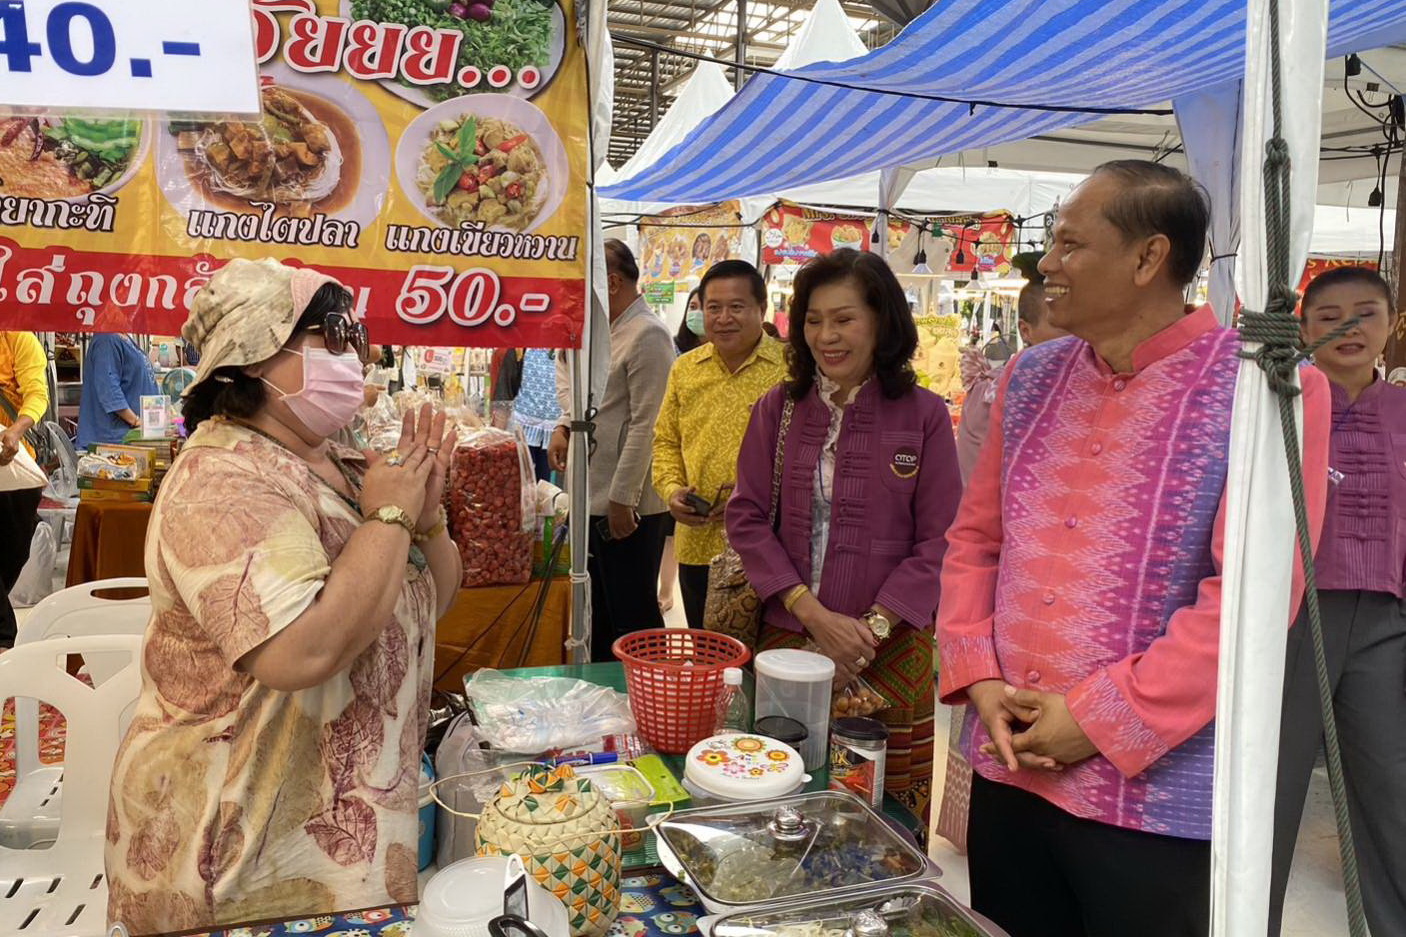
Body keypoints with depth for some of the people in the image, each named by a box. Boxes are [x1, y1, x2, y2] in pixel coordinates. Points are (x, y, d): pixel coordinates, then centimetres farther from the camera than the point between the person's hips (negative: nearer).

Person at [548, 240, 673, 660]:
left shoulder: (647, 334, -15)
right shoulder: (609, 330, 15)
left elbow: (645, 425, -20)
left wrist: (622, 499, -20)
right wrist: (564, 426, 6)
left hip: (628, 505, -10)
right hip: (597, 500, 10)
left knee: (634, 616, 2)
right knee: (601, 615, 19)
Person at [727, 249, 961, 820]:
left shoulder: (923, 415, -3)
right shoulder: (777, 409, 4)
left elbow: (938, 541, -4)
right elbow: (747, 518, 0)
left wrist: (872, 628, -13)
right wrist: (814, 613, -10)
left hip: (889, 650, -1)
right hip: (787, 637, 2)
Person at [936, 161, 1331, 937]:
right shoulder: (1031, 378, 7)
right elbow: (974, 539, 9)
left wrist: (1100, 721, -16)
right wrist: (979, 679, -3)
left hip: (1157, 796, -5)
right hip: (1008, 769, 6)